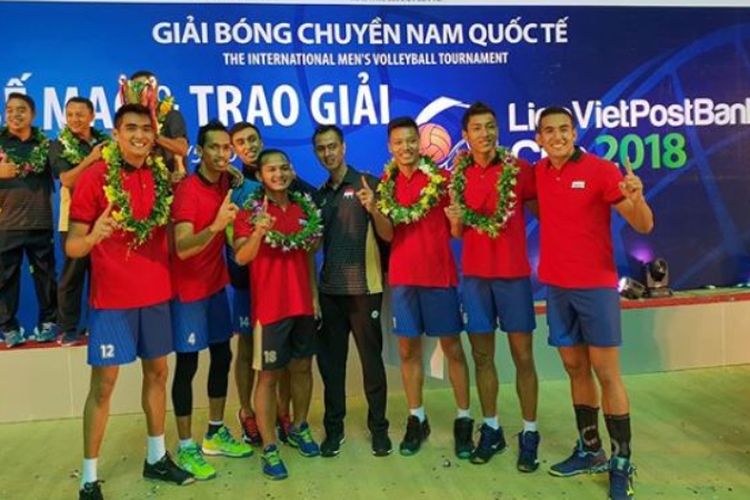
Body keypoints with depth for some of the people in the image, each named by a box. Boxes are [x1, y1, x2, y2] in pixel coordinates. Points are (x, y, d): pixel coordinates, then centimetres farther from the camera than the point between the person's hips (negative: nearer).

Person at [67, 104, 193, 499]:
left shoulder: (161, 175, 4)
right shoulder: (95, 177, -10)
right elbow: (71, 247, -12)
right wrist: (93, 235, -32)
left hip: (156, 293, 6)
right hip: (111, 297, -5)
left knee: (157, 372, 13)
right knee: (103, 382, -1)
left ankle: (156, 458, 29)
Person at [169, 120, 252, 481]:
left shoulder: (226, 182, 3)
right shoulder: (187, 190, -19)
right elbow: (182, 248, -30)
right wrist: (216, 225, -44)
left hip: (216, 284, 8)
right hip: (188, 289, -8)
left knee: (222, 356, 13)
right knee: (187, 364, 0)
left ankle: (215, 434, 27)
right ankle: (186, 447, 11)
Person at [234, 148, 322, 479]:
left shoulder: (304, 207, 7)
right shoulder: (250, 211, -7)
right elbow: (241, 257, -20)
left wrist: (315, 295, 14)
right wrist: (258, 232, -39)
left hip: (303, 303, 5)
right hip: (270, 306, -5)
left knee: (303, 367, 16)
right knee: (268, 375, 3)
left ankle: (299, 428, 34)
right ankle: (269, 448, 12)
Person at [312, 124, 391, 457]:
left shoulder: (367, 183, -2)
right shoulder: (319, 195, 13)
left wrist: (373, 209, -24)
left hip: (364, 287, -4)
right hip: (329, 289, 4)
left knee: (371, 359, 4)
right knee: (330, 360, 8)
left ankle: (379, 427, 17)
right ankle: (334, 427, 21)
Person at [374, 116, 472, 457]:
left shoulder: (440, 178, -4)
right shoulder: (386, 184, 5)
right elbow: (387, 235, -3)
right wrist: (373, 209, -19)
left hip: (439, 274, -3)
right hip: (403, 276, 3)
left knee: (452, 347, 4)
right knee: (408, 349, 8)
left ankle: (463, 420, 15)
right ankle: (416, 419, 21)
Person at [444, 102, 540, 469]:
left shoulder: (519, 169, -3)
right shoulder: (458, 175, 6)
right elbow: (457, 233, 10)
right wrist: (455, 220, -12)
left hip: (514, 273, -3)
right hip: (474, 274, 3)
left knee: (522, 355, 3)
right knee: (482, 355, 9)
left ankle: (529, 434, 14)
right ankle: (491, 429, 22)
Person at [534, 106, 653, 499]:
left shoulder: (600, 170, -9)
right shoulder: (538, 173, 5)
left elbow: (643, 225, -12)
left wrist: (636, 198, -31)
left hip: (596, 285, -5)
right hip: (556, 286, 5)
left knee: (606, 373, -1)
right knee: (575, 368, 12)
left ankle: (621, 464, 11)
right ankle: (589, 451, 25)